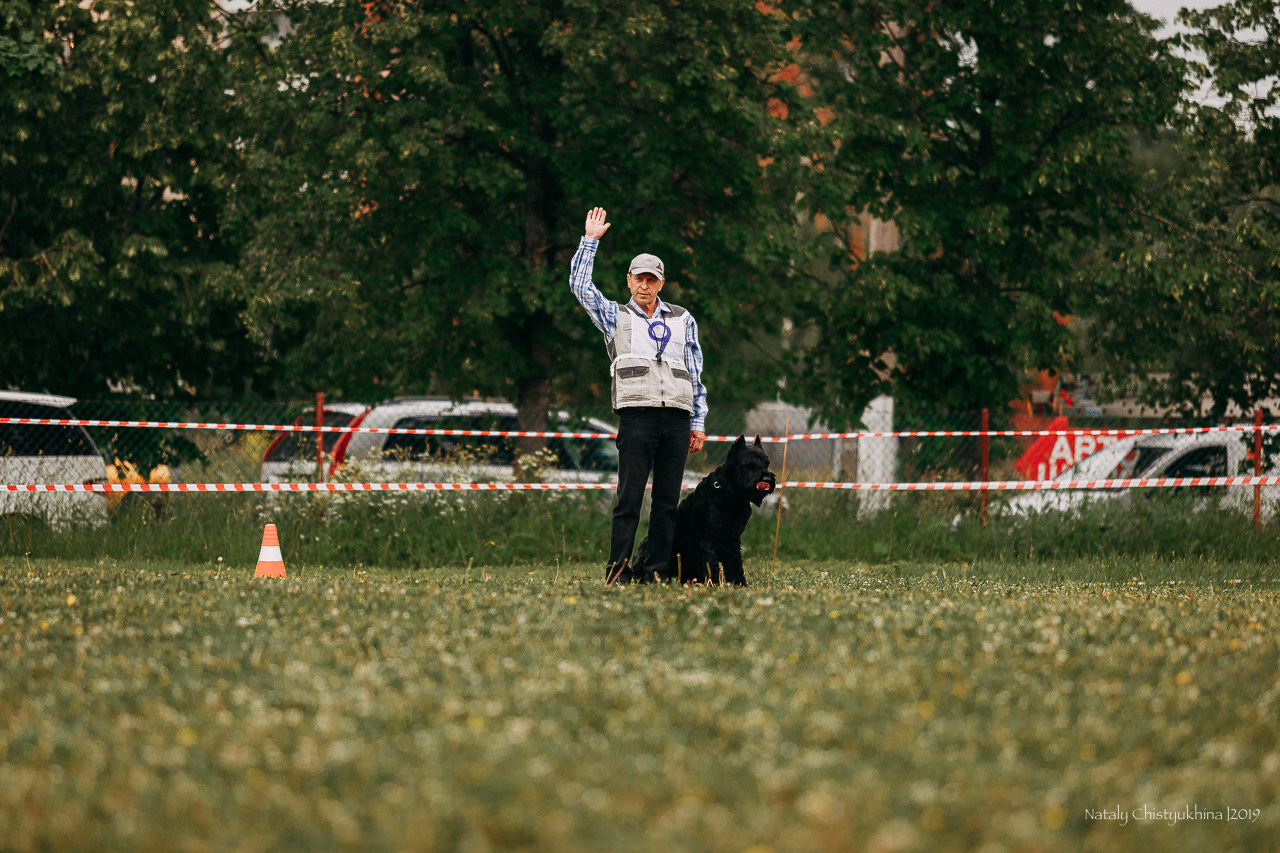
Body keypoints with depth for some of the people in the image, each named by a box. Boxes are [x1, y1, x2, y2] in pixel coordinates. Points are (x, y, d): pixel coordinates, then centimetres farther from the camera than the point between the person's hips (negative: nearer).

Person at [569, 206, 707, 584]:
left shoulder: (682, 320, 20)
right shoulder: (615, 316, 15)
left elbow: (696, 372, 20)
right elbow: (580, 284, 5)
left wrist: (698, 422, 14)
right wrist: (591, 239, 4)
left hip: (677, 418, 3)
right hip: (637, 415, -3)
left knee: (668, 500, 1)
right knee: (629, 498, -8)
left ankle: (657, 571, 2)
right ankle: (618, 569, -8)